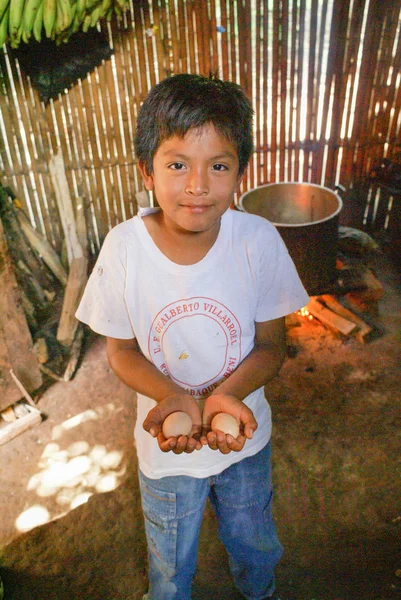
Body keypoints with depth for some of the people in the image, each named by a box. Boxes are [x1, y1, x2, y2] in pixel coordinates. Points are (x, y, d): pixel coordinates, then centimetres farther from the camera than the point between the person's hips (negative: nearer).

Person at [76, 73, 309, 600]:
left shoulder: (259, 240, -21)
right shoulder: (124, 247, -22)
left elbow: (271, 345, -10)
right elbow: (121, 350, -10)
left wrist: (226, 393, -29)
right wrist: (173, 396, -28)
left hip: (245, 437, 1)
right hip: (166, 443, -1)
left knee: (255, 546, 30)